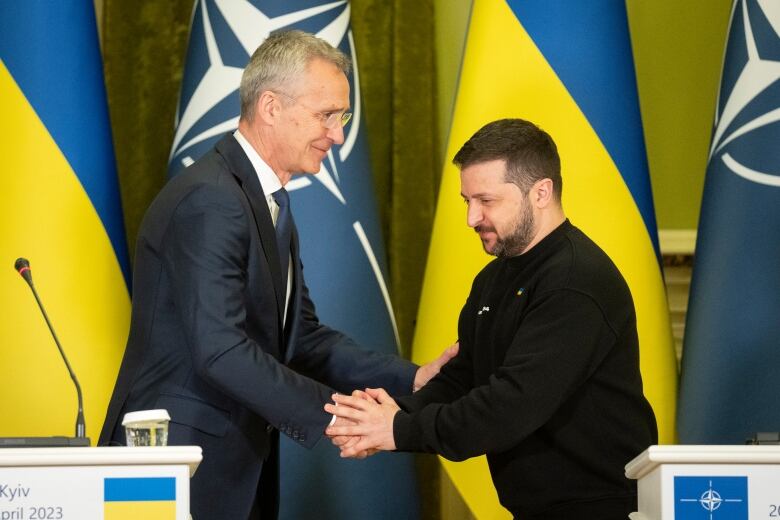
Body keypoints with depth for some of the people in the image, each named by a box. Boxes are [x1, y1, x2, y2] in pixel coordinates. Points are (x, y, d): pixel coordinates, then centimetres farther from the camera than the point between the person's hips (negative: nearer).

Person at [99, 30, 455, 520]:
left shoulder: (270, 204, 14)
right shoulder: (210, 200, -18)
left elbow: (301, 337, 11)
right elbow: (221, 349, -25)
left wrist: (410, 379, 0)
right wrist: (330, 414, -23)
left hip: (239, 469, 9)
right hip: (178, 469, -9)